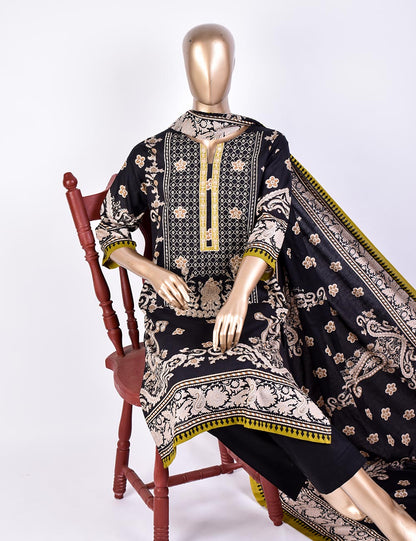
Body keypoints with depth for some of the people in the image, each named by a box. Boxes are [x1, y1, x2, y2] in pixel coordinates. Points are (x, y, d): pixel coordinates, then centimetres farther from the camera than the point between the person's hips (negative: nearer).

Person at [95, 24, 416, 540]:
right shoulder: (152, 154, 10)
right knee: (195, 373, -31)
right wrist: (155, 273, -5)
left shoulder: (268, 146, 7)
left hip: (250, 296, -1)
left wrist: (239, 295, -25)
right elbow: (110, 233, 15)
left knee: (234, 367, -34)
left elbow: (271, 222, -8)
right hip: (176, 300, 1)